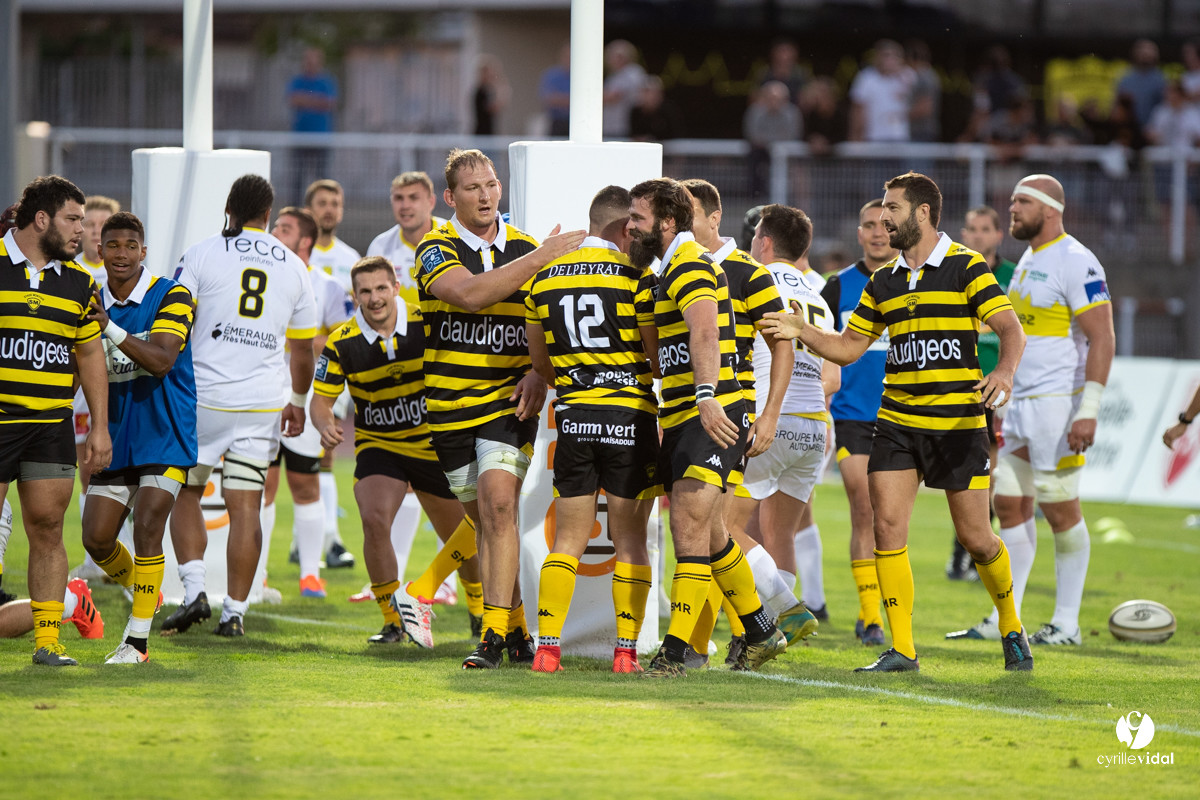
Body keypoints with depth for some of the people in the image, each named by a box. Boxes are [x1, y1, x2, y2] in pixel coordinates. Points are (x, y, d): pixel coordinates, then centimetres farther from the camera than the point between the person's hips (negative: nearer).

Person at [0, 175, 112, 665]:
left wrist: (99, 428, 13)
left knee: (48, 529, 2)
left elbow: (91, 355, 18)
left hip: (52, 424, 4)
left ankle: (47, 639, 6)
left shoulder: (79, 282, 11)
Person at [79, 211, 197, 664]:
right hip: (115, 439, 5)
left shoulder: (170, 297, -8)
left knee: (147, 529, -15)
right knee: (97, 540, 1)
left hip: (165, 436, -5)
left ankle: (138, 639, -7)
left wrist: (111, 328, -30)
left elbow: (161, 360, -21)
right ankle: (141, 589, 32)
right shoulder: (92, 304, 6)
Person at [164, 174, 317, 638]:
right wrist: (298, 402, 28)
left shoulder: (203, 255, -2)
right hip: (262, 403, 2)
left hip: (204, 395, -2)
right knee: (245, 506, 3)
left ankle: (194, 590, -4)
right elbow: (303, 348, 15)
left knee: (185, 493, 12)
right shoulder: (294, 268, 9)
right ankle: (234, 611, 1)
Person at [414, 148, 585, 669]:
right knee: (485, 518, 8)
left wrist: (539, 375, -8)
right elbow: (469, 294, -24)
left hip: (510, 402, 0)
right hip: (450, 406, 0)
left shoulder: (527, 249, 6)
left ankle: (496, 632, -18)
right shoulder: (436, 251, -3)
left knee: (498, 505, -18)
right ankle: (515, 624, 21)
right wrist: (538, 259, -28)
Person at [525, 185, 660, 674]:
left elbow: (540, 362, 14)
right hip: (630, 414, -3)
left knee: (568, 541, 7)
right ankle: (626, 651, 0)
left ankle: (547, 647, -3)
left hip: (573, 415, 3)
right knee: (630, 542, 4)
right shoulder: (636, 275, -7)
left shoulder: (545, 276, 7)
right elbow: (658, 357, -5)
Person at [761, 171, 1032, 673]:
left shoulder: (966, 268, -4)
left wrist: (1004, 372, -31)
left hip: (958, 423, -5)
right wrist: (800, 331, 0)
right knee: (887, 525, -9)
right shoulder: (882, 284, 12)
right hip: (897, 421, 5)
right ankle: (901, 649, -4)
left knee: (975, 537, 0)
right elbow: (848, 346, 17)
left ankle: (1011, 628, 25)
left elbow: (1010, 330, -11)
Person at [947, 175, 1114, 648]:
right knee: (1010, 504, 6)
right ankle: (1005, 621, 10)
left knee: (1059, 508, -5)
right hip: (1021, 404, 9)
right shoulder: (1028, 262, 17)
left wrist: (1089, 410, -23)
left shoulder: (1075, 263, -12)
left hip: (1058, 403, -9)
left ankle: (1067, 623, 2)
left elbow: (1102, 339, -17)